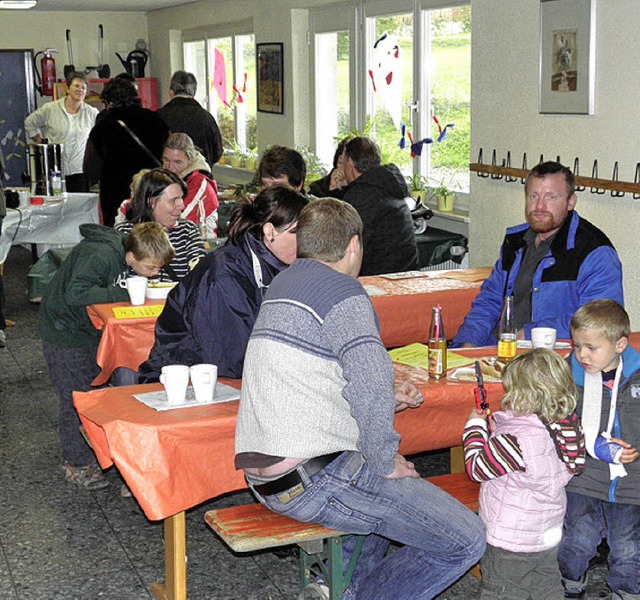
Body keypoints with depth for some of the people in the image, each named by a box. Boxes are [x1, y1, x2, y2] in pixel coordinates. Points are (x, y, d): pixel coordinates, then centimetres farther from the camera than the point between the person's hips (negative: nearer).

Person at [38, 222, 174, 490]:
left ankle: (96, 450, 28)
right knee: (75, 397, -4)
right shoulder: (100, 256, -33)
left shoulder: (130, 257, -8)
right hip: (64, 330, -8)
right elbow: (75, 294, -42)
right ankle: (76, 462, 7)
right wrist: (122, 293, -39)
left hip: (92, 330, 8)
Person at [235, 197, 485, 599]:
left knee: (398, 488, 35)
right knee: (466, 541, -7)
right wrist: (385, 462, -13)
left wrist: (385, 403, 17)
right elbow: (371, 382, -27)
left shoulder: (282, 284, 16)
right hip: (314, 479, -10)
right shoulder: (342, 291, -12)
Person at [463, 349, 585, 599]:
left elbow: (476, 469, -18)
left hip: (511, 543, -7)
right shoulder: (567, 426, -7)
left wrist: (475, 426, -7)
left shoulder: (514, 440, -31)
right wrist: (497, 432, 7)